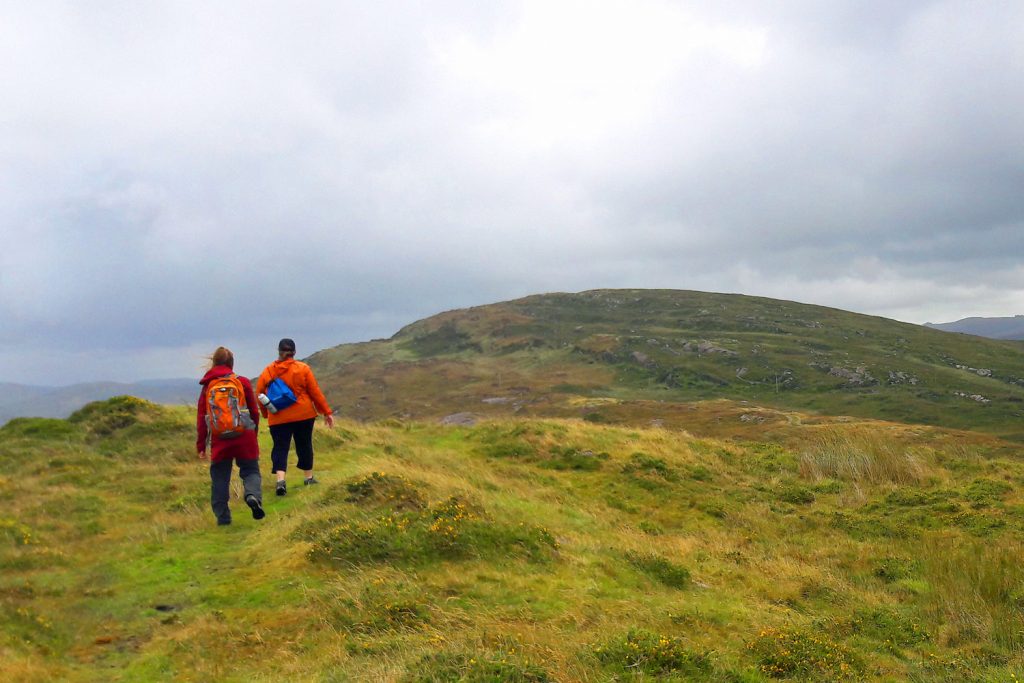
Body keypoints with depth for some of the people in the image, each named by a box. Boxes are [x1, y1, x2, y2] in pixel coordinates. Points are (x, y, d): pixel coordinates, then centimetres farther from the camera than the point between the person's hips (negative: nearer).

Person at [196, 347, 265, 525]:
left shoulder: (207, 387, 4)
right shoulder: (243, 382, 1)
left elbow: (201, 419, 3)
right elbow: (254, 412, 5)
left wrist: (201, 445, 8)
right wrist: (253, 434, 19)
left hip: (219, 442, 1)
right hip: (244, 438, -1)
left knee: (219, 478, 11)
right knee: (250, 471, 9)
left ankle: (223, 517, 10)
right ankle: (253, 495, -21)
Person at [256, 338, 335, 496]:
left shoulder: (267, 372, 1)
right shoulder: (303, 368, -3)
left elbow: (259, 395, 4)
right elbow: (315, 392, -2)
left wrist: (265, 413, 19)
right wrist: (327, 412, 3)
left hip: (278, 418, 0)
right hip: (303, 415, 0)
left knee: (280, 448, 2)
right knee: (304, 445, 14)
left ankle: (280, 480, -17)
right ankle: (309, 477, 26)